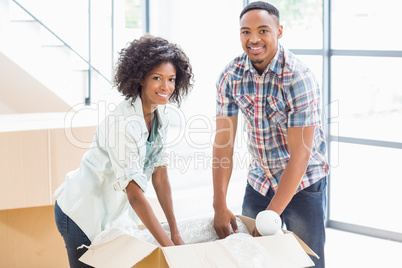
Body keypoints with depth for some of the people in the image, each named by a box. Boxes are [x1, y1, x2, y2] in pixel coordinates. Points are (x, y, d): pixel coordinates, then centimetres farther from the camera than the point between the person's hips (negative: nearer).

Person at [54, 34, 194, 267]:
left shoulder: (160, 117, -4)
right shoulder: (123, 123, -30)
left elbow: (160, 178, -1)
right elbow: (135, 195, -30)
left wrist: (175, 233, -4)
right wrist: (169, 247, -30)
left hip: (113, 212, 7)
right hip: (83, 214, -7)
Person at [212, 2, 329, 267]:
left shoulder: (299, 79, -23)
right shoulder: (230, 76, -9)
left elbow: (300, 155, -23)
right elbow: (223, 142, -7)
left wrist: (271, 215, -23)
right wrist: (220, 206, -12)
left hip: (303, 183, -4)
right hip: (259, 180, 4)